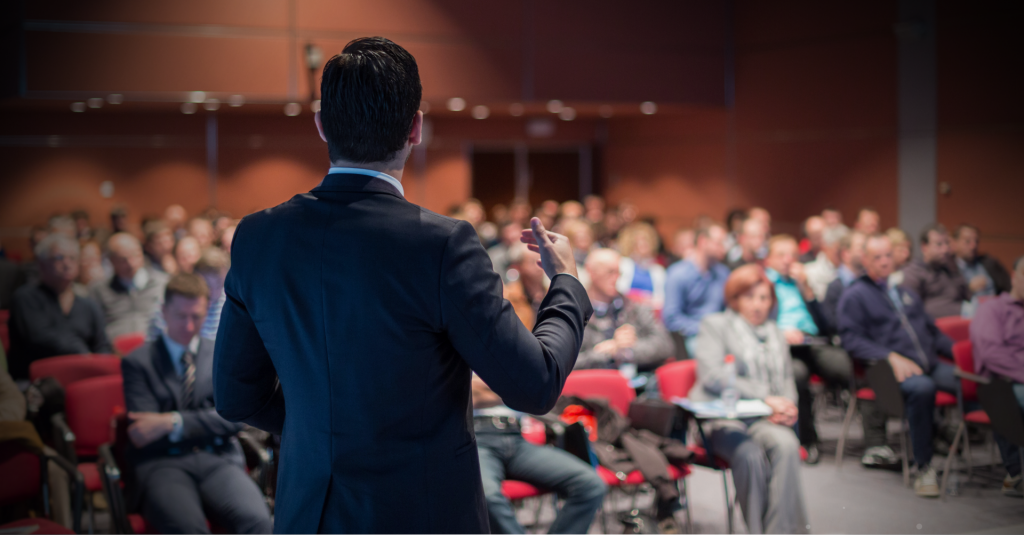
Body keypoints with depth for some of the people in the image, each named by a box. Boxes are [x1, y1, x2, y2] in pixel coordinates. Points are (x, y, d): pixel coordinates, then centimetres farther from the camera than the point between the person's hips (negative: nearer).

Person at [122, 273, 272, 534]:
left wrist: (174, 423, -8)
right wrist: (207, 427, 1)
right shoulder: (138, 362, 14)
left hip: (218, 460, 2)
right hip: (162, 463, -2)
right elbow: (143, 434, 3)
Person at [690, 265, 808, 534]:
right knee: (750, 454, -36)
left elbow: (787, 382, 26)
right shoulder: (715, 325, 11)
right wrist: (765, 397, -12)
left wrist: (786, 407, 0)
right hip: (723, 419, -4)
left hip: (765, 420, 4)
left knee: (786, 444, -33)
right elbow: (713, 376, -5)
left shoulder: (775, 334, 28)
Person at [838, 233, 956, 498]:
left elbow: (933, 331, 30)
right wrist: (891, 357, -16)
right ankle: (923, 468, -30)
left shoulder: (907, 294, 30)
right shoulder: (854, 296, 9)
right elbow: (852, 340, -3)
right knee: (922, 387, -40)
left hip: (930, 365, 6)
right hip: (888, 368, -6)